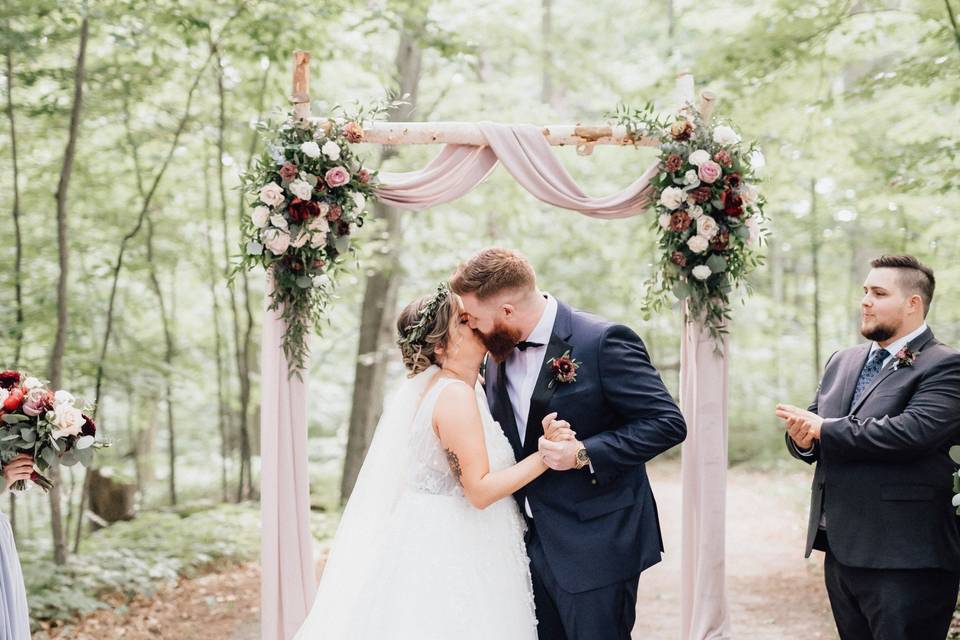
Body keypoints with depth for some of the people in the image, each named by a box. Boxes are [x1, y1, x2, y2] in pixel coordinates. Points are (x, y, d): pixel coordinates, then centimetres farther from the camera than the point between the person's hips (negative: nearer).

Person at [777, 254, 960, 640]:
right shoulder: (842, 362, 16)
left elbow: (913, 431, -24)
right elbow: (811, 428, 16)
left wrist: (824, 429, -15)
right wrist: (803, 436, -9)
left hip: (904, 558, -7)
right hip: (841, 549, 7)